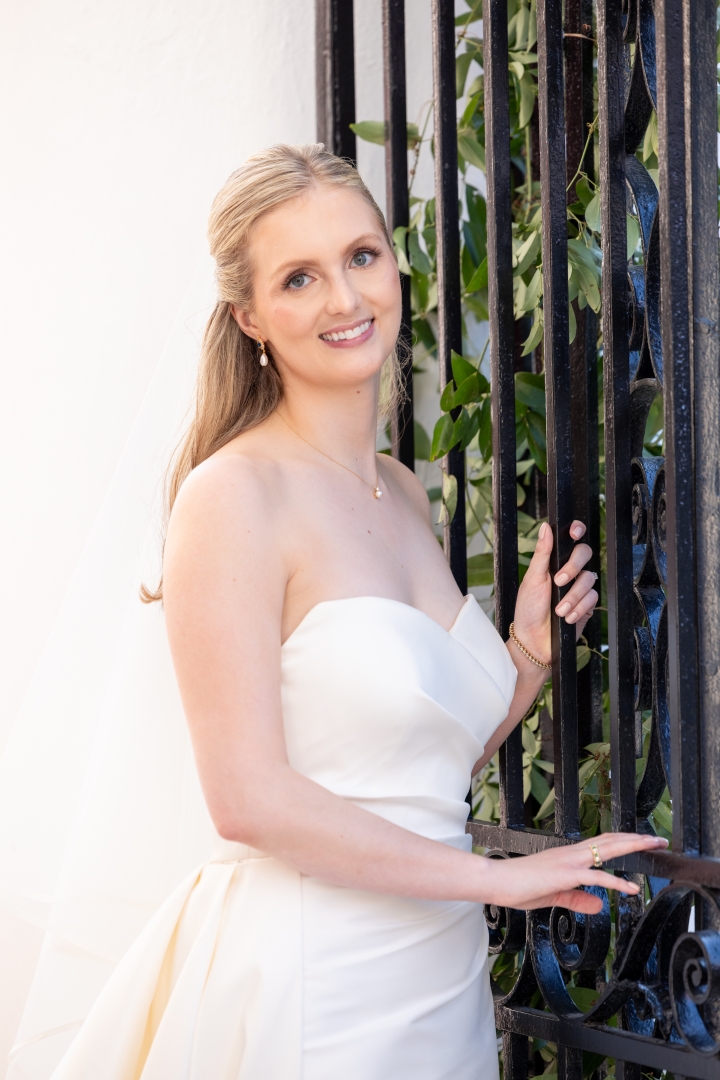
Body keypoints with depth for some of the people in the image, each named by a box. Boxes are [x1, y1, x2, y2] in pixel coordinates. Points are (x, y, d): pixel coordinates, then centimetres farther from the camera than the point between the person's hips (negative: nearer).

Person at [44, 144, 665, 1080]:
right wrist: (498, 877, -12)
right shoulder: (236, 494, -13)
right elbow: (251, 799, -18)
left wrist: (531, 654, 0)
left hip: (442, 974, 7)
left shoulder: (404, 494, 9)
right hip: (305, 986, -7)